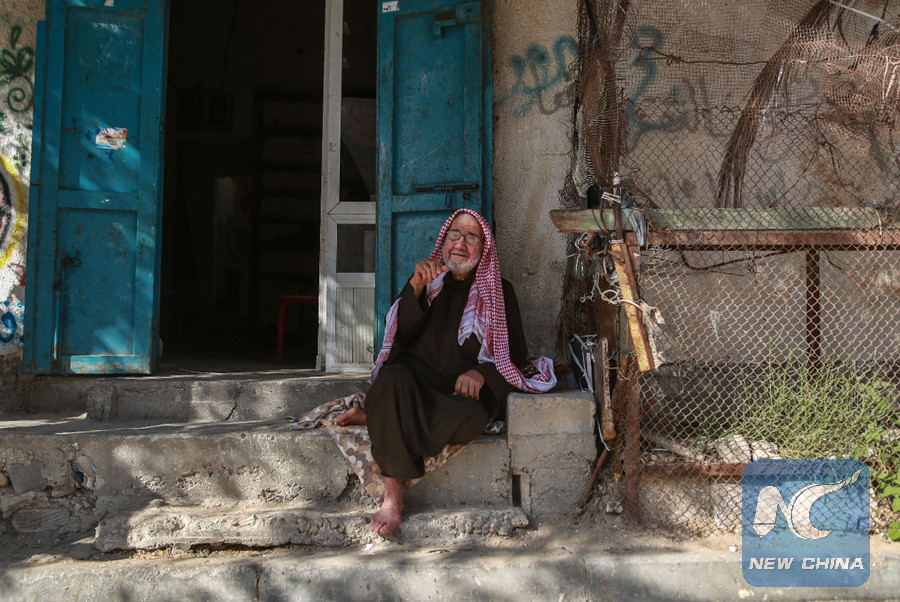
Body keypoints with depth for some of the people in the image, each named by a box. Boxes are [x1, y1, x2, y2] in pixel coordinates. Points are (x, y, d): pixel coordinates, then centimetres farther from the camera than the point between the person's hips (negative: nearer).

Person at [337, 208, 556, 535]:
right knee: (393, 377, -36)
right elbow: (402, 337, 0)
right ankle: (393, 494, -34)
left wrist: (481, 373, -13)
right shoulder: (427, 280, 15)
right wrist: (416, 287, -15)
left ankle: (374, 418, -20)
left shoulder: (500, 291, 13)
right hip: (417, 377, 1)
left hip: (466, 388, 0)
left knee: (471, 418, -37)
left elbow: (515, 354, 8)